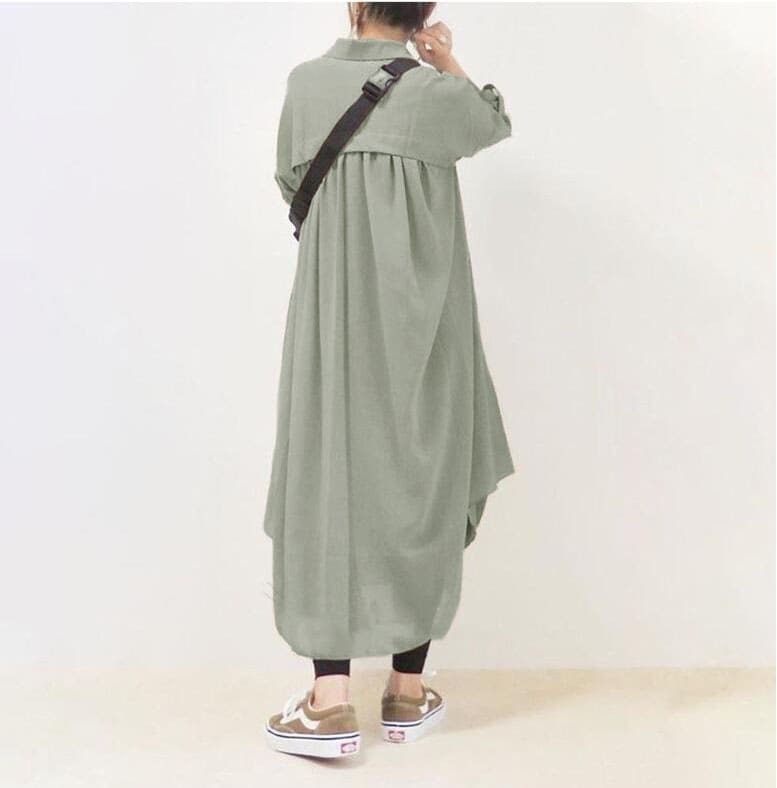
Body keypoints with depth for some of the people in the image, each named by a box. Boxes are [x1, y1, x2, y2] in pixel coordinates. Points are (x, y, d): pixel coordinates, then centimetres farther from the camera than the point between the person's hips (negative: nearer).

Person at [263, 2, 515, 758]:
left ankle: (330, 700, 0)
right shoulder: (436, 91, -4)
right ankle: (407, 690, 17)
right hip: (418, 323, 0)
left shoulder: (306, 82, 0)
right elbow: (497, 122, 19)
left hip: (333, 320, 1)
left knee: (330, 486, 3)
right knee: (417, 490, 9)